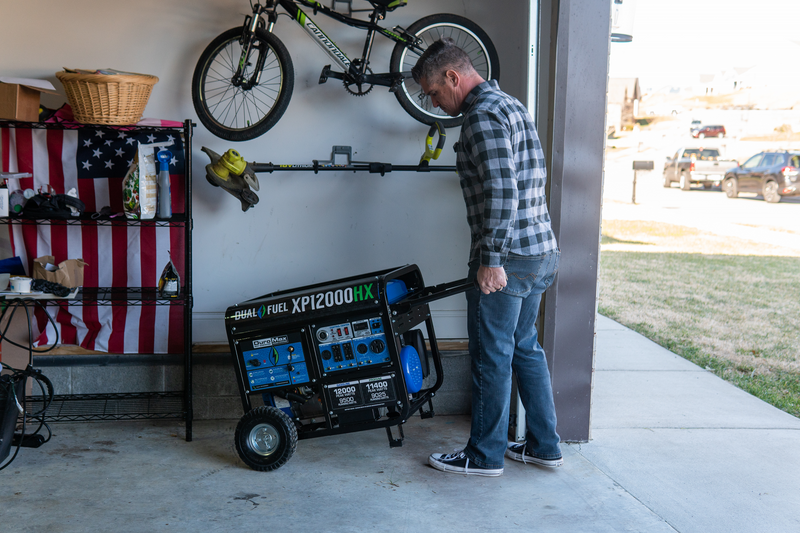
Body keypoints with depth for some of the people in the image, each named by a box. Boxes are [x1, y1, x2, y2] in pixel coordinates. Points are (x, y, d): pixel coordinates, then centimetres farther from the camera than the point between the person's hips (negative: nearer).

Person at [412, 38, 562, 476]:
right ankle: (543, 445, 26)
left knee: (492, 357, 1)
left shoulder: (483, 115, -15)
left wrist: (492, 259, -22)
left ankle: (485, 455, 13)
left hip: (508, 258, -10)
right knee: (525, 348, 18)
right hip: (542, 251, 10)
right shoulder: (510, 104, 17)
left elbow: (501, 192, -24)